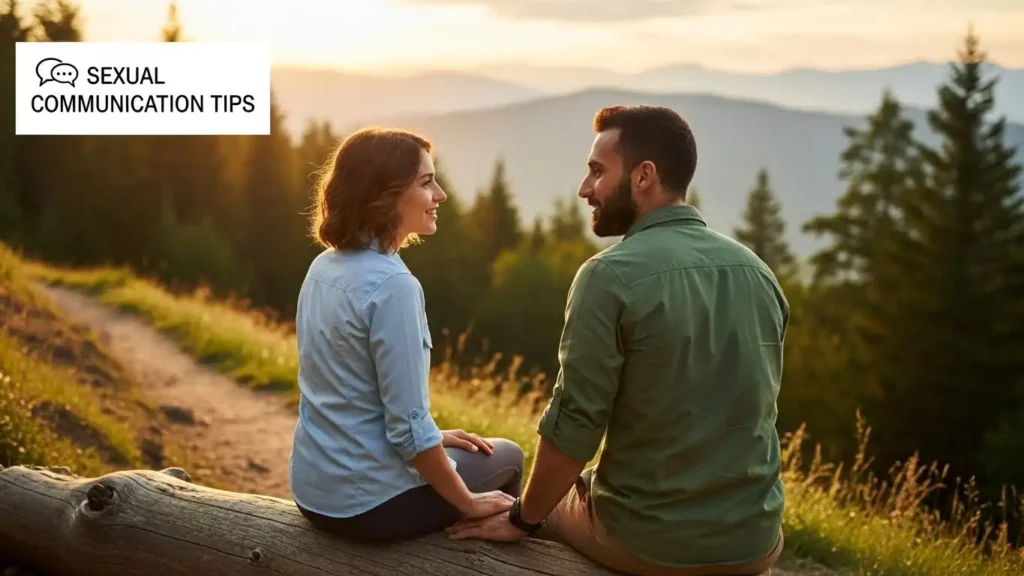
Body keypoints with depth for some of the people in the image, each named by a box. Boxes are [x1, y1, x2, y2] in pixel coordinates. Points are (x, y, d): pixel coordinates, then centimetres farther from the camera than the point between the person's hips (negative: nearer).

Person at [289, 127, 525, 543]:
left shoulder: (324, 268, 3)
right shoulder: (393, 284, -23)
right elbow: (409, 428, -22)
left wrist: (433, 438, 15)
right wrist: (468, 503, -9)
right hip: (369, 502, -8)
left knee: (450, 451, 31)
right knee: (506, 458, 18)